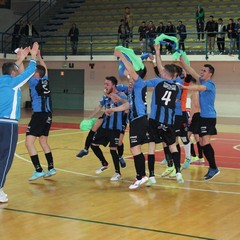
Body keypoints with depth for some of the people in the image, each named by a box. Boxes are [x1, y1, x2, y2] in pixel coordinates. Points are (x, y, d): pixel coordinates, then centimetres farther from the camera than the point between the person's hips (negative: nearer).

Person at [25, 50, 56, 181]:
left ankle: (39, 170, -15)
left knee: (29, 142, -9)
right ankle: (51, 168, 24)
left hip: (39, 115, -8)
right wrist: (39, 56, 36)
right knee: (43, 142, 21)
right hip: (47, 115, 8)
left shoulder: (35, 81, -7)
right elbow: (45, 68, 29)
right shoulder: (45, 80, 11)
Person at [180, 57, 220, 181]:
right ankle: (212, 167, 15)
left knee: (205, 142, -17)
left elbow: (199, 88, -33)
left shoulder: (210, 84, -13)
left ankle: (214, 168, -14)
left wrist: (185, 87, -48)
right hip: (203, 116, 9)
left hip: (209, 117, -9)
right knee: (202, 143, 9)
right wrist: (182, 61, 3)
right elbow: (191, 71, 12)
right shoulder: (203, 81, 11)